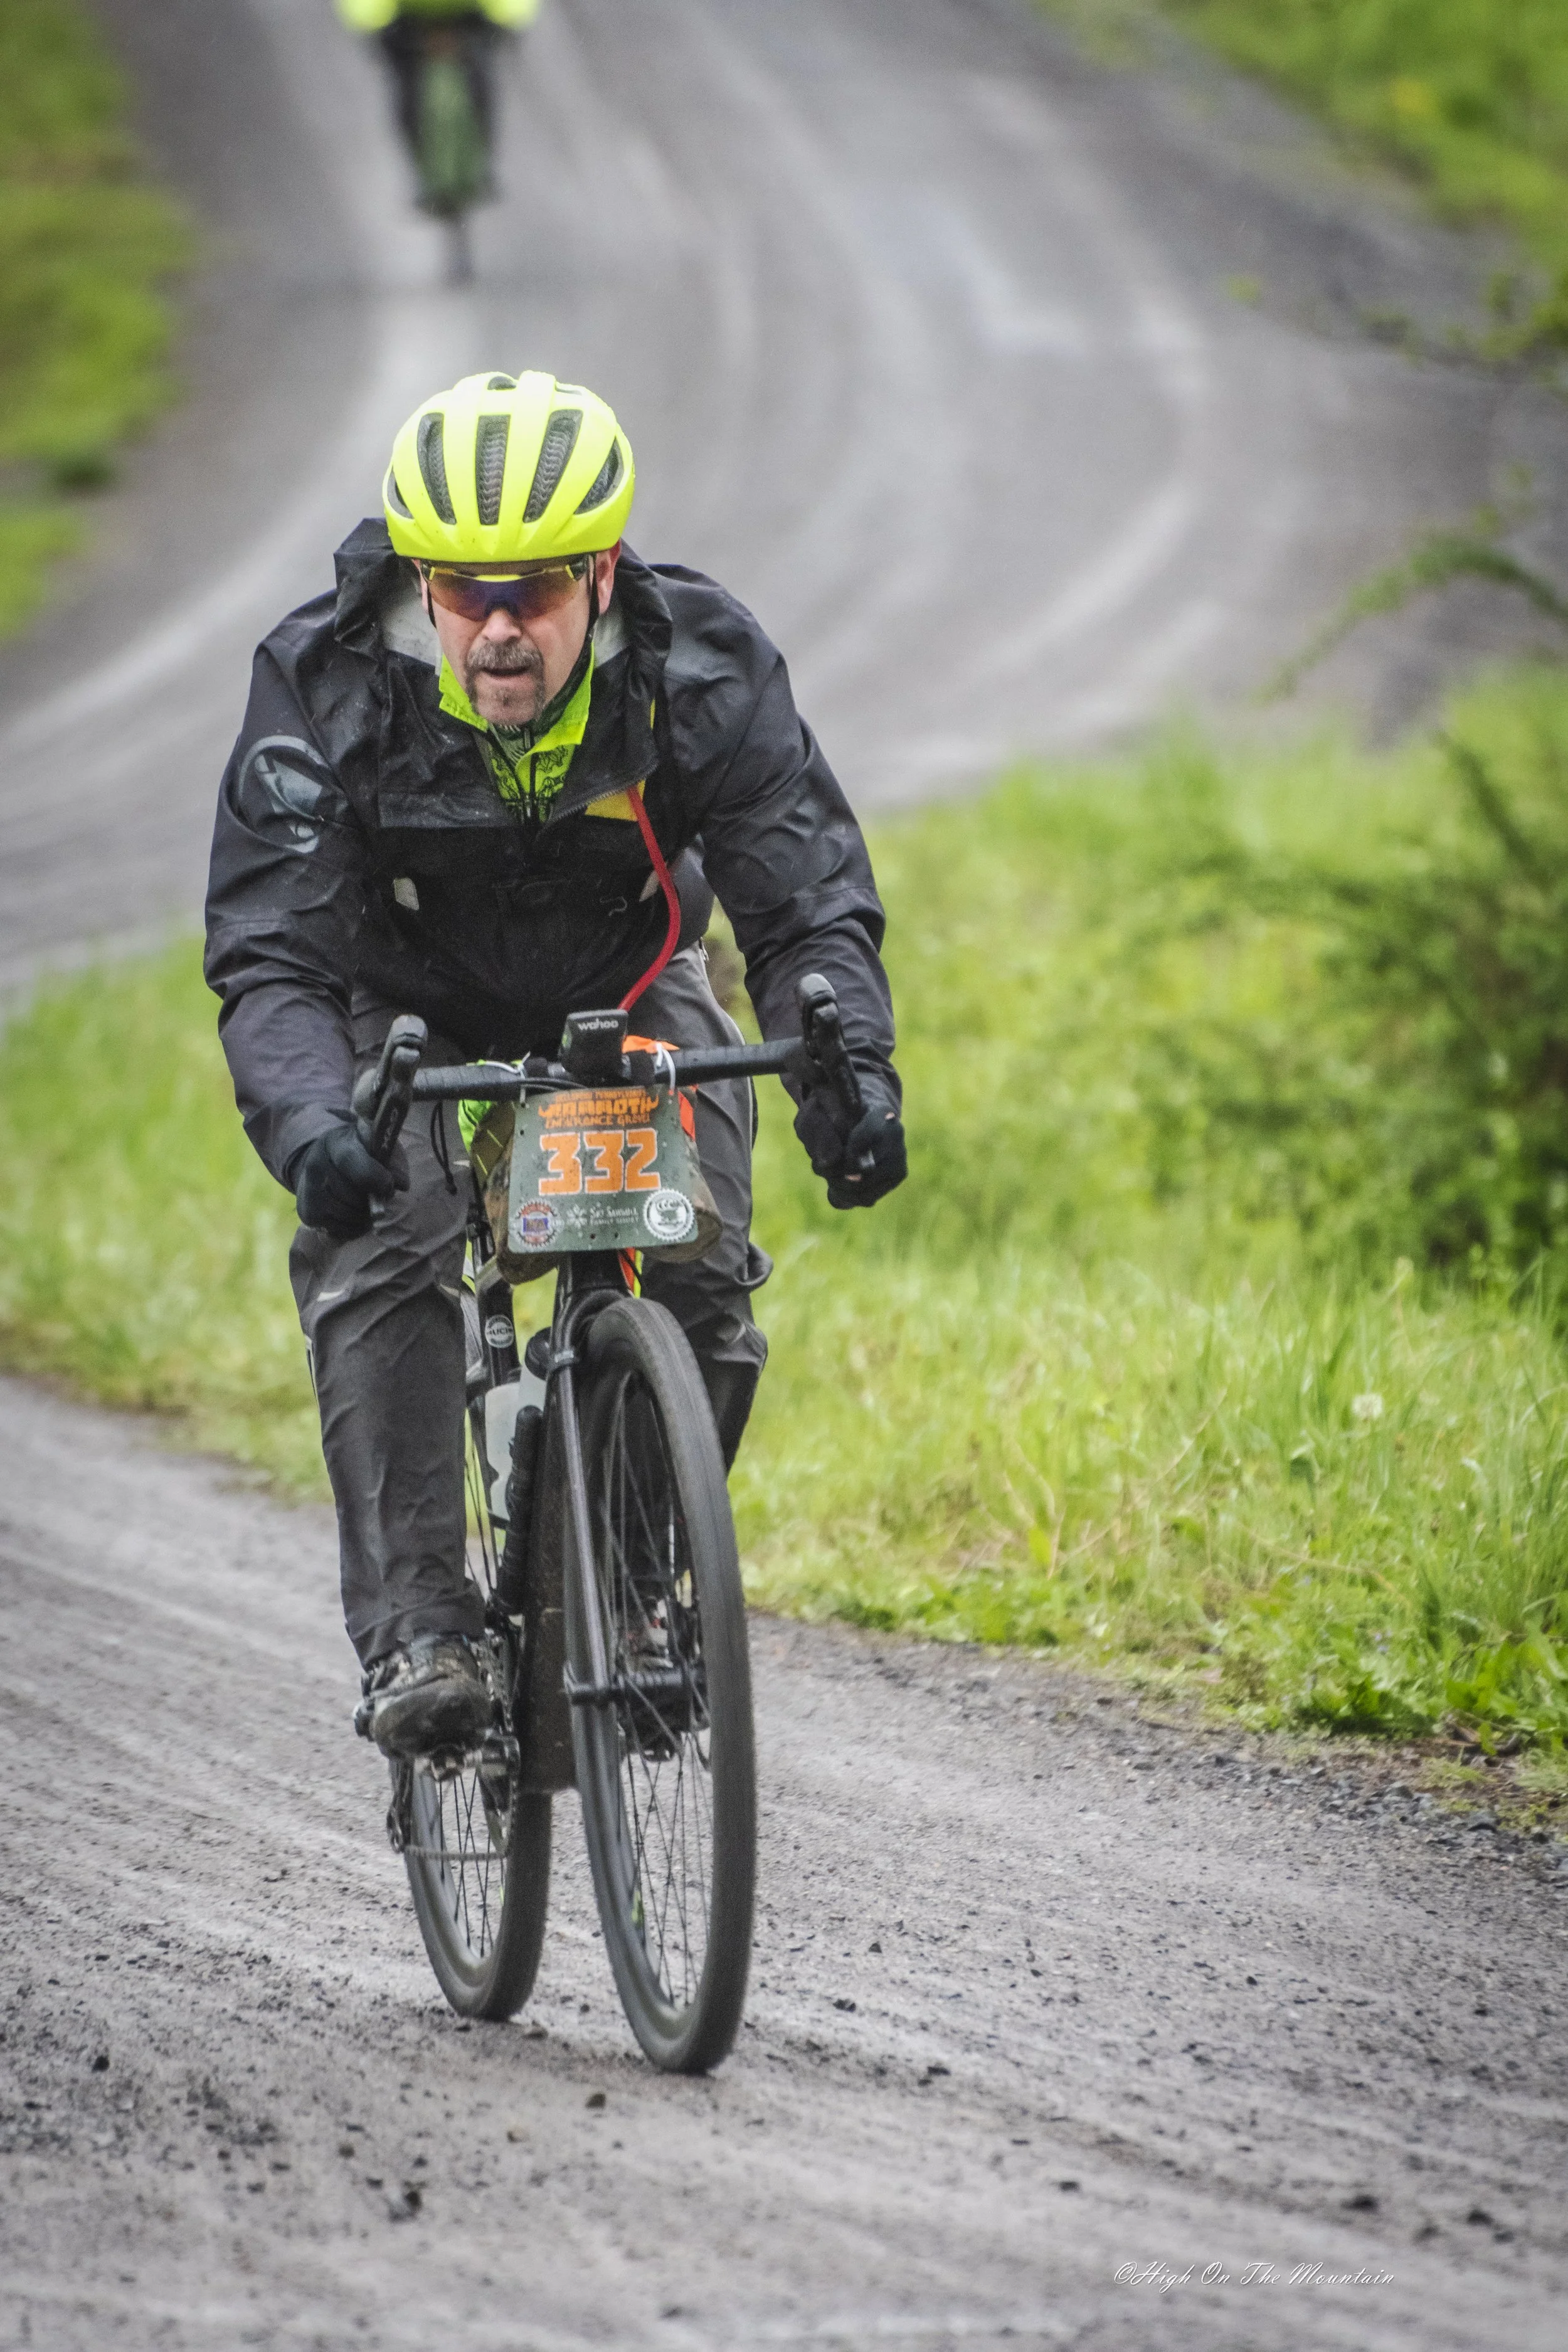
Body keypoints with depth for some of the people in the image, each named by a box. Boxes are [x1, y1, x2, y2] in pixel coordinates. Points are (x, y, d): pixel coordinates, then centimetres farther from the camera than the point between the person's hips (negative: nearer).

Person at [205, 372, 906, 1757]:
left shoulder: (703, 670, -27)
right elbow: (270, 959, -31)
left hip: (625, 987, 1)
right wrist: (309, 1125, -52)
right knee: (382, 1261, -26)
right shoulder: (327, 691, -30)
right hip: (406, 1005, -1)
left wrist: (852, 1072, -46)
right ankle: (415, 1628, -24)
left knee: (702, 1282, -15)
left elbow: (811, 904, -26)